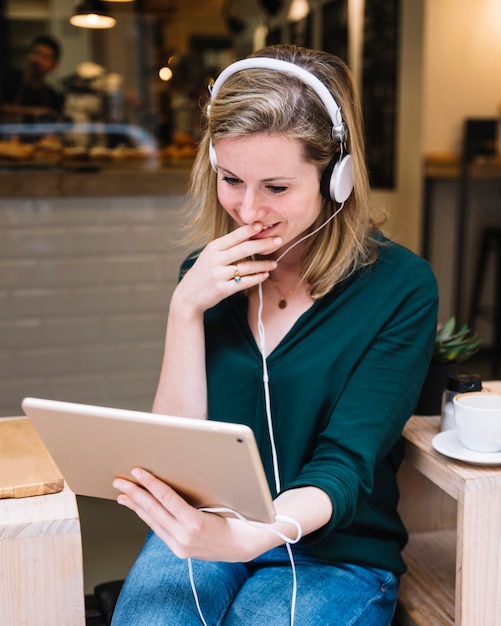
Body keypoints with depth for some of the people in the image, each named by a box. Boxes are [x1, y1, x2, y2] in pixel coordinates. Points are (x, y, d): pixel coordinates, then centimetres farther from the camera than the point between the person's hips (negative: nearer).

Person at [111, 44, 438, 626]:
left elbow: (346, 464, -16)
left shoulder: (400, 287, -10)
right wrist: (185, 309, -13)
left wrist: (250, 536, -37)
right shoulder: (209, 274, 3)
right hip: (204, 532, 2)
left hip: (334, 550, -2)